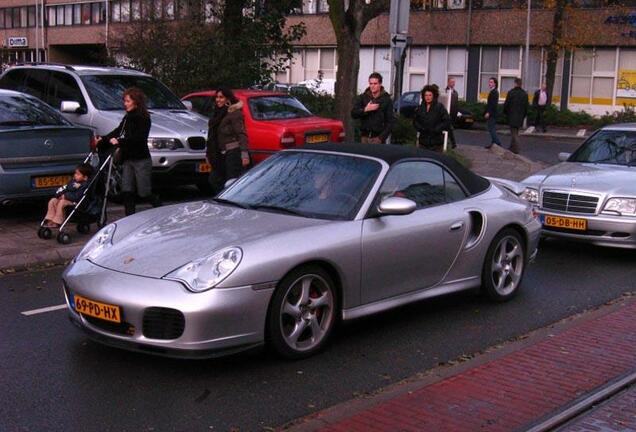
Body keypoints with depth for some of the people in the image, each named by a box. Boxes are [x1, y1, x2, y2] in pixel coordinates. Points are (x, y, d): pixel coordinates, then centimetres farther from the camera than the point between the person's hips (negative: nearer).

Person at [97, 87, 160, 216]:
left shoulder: (143, 118, -10)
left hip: (141, 160, -8)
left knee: (145, 193, -3)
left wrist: (119, 142, -29)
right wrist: (103, 139, 2)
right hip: (128, 160, 8)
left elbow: (139, 137, -22)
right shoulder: (128, 117, 15)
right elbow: (118, 131, 15)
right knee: (127, 192, 2)